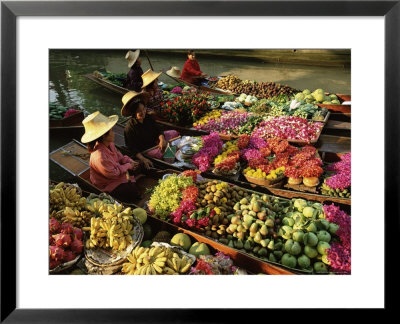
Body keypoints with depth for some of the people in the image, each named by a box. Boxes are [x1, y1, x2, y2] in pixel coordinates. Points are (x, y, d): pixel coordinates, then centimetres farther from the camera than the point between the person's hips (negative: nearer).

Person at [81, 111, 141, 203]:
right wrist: (128, 166, -15)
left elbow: (119, 156, 6)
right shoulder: (99, 157, -37)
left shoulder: (110, 144, -10)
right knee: (134, 191, -13)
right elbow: (114, 174, -27)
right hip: (108, 185, -9)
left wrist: (130, 161, -12)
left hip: (117, 172, 9)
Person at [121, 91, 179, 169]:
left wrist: (162, 140, -23)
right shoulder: (129, 128, -25)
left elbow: (158, 131, 0)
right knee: (161, 153, -30)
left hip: (155, 141, 7)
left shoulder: (148, 118, -7)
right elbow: (132, 149, -23)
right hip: (145, 150, -7)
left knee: (175, 133, 3)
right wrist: (143, 159, -36)